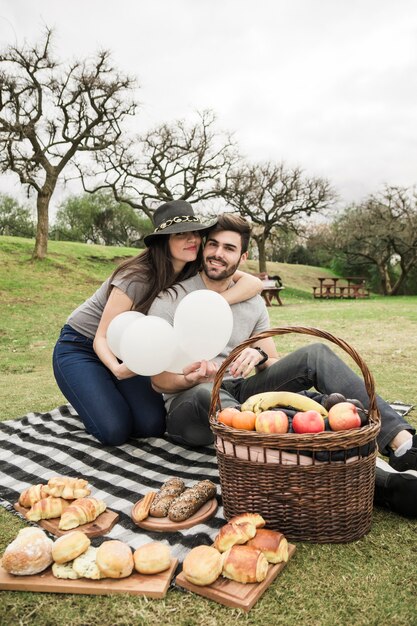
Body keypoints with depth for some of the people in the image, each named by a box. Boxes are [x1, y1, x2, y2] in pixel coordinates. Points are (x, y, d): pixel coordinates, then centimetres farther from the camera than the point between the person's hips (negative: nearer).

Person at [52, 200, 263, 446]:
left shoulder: (194, 272, -13)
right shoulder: (137, 277, -30)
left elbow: (255, 282, -21)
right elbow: (102, 338, -23)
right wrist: (117, 368, -44)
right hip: (80, 349, -5)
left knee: (153, 425, -12)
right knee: (115, 431, -19)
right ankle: (93, 395, 12)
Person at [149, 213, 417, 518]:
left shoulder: (252, 302, 9)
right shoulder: (170, 302, -4)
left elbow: (272, 365, 10)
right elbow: (159, 380, -6)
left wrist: (259, 355, -14)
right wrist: (190, 379, -29)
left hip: (239, 391, 4)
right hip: (189, 404, -4)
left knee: (316, 353, -14)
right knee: (209, 396, -41)